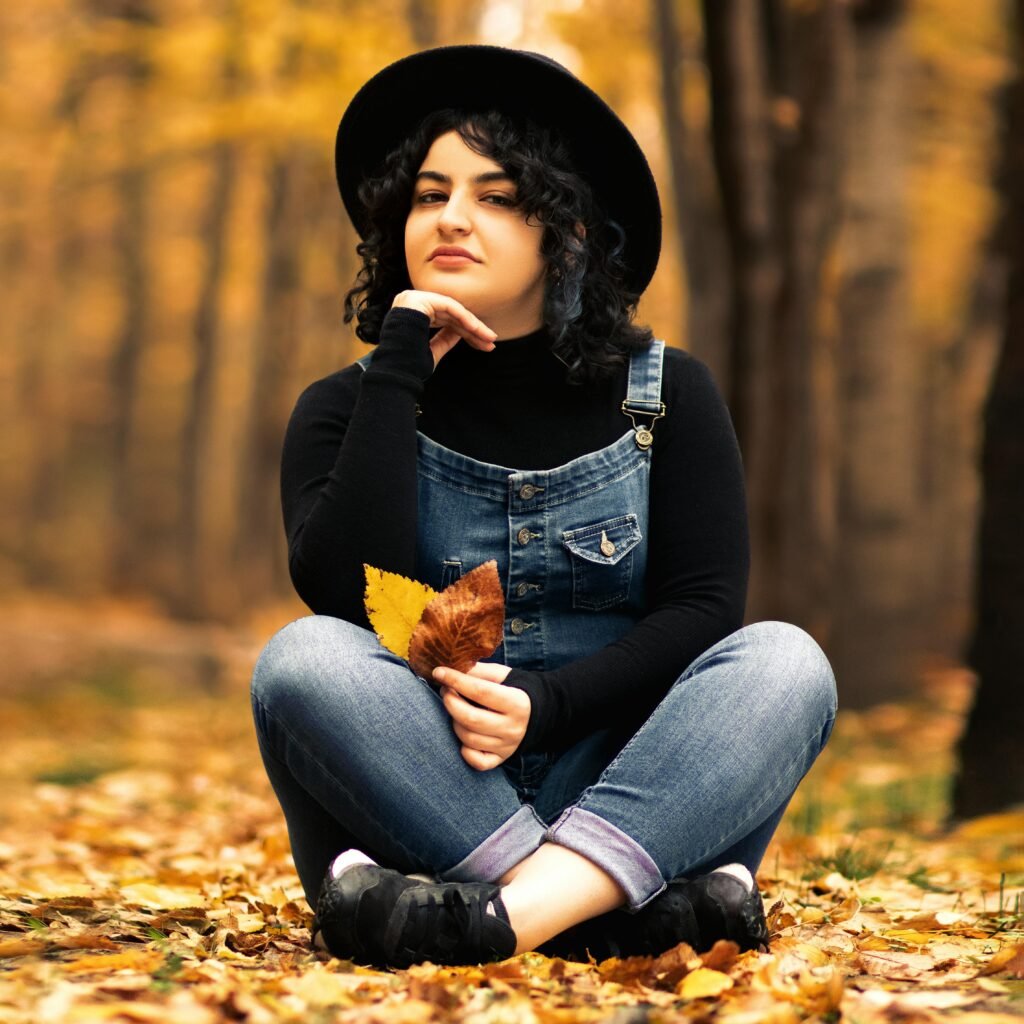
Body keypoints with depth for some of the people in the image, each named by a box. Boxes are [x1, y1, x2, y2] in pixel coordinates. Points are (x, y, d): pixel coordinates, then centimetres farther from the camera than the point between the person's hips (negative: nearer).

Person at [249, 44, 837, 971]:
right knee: (304, 658, -29)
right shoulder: (350, 408, 7)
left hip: (615, 790, 1)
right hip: (419, 801, 0)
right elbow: (342, 595, -12)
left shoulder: (666, 396, 8)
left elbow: (705, 609, -2)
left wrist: (546, 707, -19)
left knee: (784, 661, -24)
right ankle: (643, 906, -35)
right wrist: (399, 368, -10)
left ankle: (514, 913, -41)